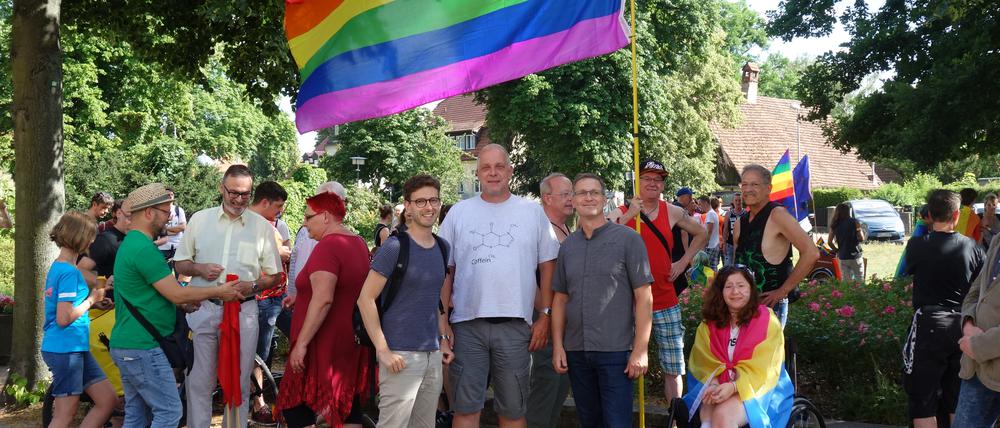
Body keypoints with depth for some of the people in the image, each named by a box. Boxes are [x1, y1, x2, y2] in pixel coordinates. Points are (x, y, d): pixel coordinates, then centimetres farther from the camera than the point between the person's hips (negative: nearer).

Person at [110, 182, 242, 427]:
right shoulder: (144, 249, -18)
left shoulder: (130, 244, 15)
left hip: (127, 346, 10)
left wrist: (185, 302, 17)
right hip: (143, 348, -10)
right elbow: (177, 293, -18)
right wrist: (219, 292, -7)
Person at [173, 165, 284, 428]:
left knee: (239, 383, 6)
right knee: (200, 382, 3)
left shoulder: (262, 226, 5)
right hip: (203, 308, 0)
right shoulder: (200, 219, 7)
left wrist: (253, 285, -12)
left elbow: (275, 277, 8)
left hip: (244, 311, 0)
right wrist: (199, 269, -8)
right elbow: (180, 264, 12)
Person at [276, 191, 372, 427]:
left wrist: (301, 343, -23)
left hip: (325, 345, -9)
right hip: (351, 343, 9)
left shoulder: (328, 246, -17)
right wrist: (303, 296, 24)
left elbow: (323, 300, -26)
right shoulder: (359, 243, 12)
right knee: (349, 408, 11)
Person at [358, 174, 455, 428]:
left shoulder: (442, 248, 11)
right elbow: (366, 298, -12)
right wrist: (383, 350, -16)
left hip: (433, 354, 7)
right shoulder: (395, 246, -10)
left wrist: (444, 338, 11)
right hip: (401, 355, -7)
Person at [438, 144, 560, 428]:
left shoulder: (533, 212, 6)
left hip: (516, 326, 0)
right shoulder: (459, 212, 7)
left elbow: (547, 266, 8)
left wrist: (545, 316, 0)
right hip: (467, 326, 0)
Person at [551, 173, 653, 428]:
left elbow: (644, 297, -6)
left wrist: (640, 349, -11)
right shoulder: (568, 246, 10)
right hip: (576, 351, 5)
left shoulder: (627, 239, -3)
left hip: (616, 350, -4)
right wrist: (558, 346, 5)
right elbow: (560, 299, 14)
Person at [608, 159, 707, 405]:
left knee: (673, 368, 6)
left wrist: (683, 262, 11)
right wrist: (629, 216, -27)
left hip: (665, 303, 3)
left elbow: (701, 234, 22)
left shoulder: (672, 213, 6)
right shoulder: (621, 214, -2)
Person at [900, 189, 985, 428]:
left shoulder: (917, 245, -10)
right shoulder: (973, 248, -2)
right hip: (963, 327, 3)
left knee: (923, 403, 2)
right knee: (958, 403, 16)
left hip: (929, 326, -3)